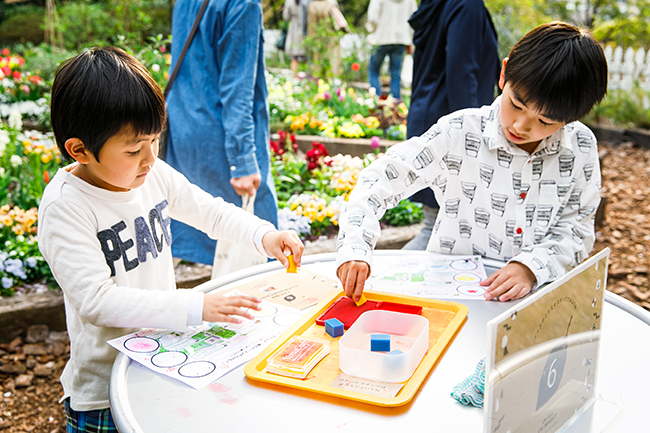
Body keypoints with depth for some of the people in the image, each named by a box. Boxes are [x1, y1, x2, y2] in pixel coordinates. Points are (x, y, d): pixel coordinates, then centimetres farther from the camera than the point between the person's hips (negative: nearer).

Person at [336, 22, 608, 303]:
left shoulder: (582, 148, -4)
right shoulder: (459, 134, -12)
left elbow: (576, 231, 1)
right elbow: (379, 179, -13)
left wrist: (531, 266, -19)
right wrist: (354, 248, -27)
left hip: (536, 296, 3)